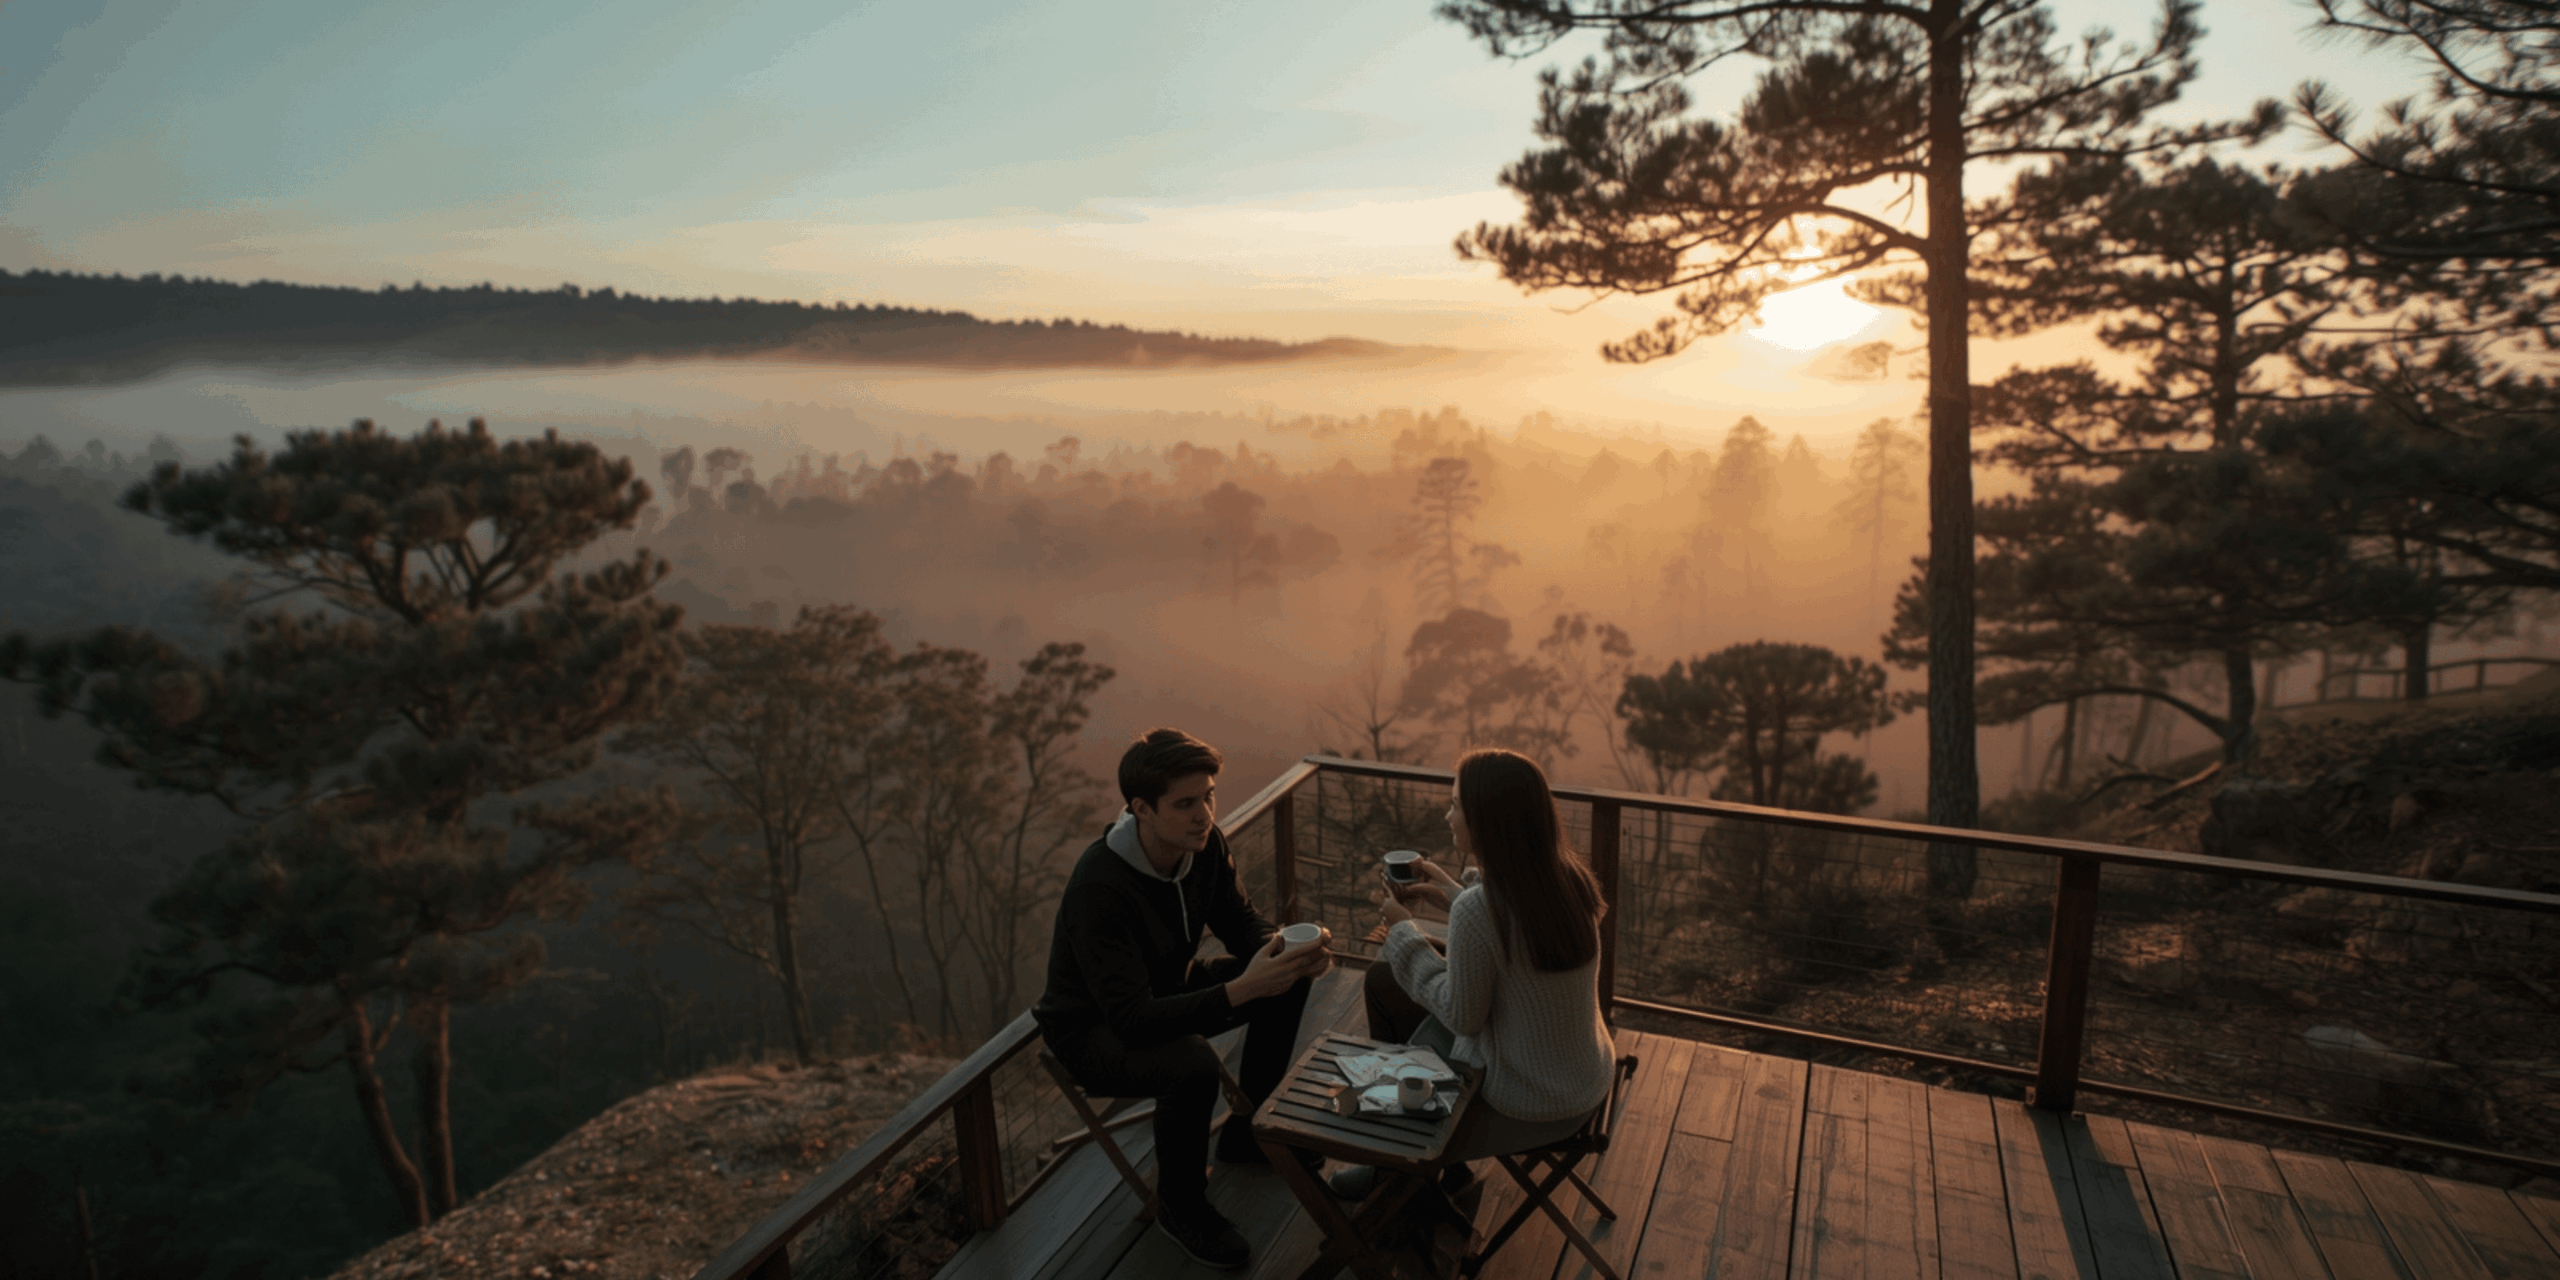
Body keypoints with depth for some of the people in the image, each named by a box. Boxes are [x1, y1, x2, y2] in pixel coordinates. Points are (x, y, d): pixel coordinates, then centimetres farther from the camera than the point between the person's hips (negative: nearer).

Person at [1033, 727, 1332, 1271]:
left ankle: (1247, 1130, 17)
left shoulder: (1203, 842, -14)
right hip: (1093, 1030, -7)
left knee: (1290, 980, -2)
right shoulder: (1099, 888, -35)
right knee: (1193, 1064, -34)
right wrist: (1241, 989, -47)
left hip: (1165, 991, 8)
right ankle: (1181, 1205, -4)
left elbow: (1243, 925, -2)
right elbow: (1132, 1019, -38)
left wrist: (1288, 952, -25)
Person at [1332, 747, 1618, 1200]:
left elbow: (1462, 1017, -17)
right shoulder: (1570, 878, -10)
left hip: (1530, 1108, -7)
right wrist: (1454, 895, 8)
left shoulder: (1477, 911, -32)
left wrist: (1403, 931, -8)